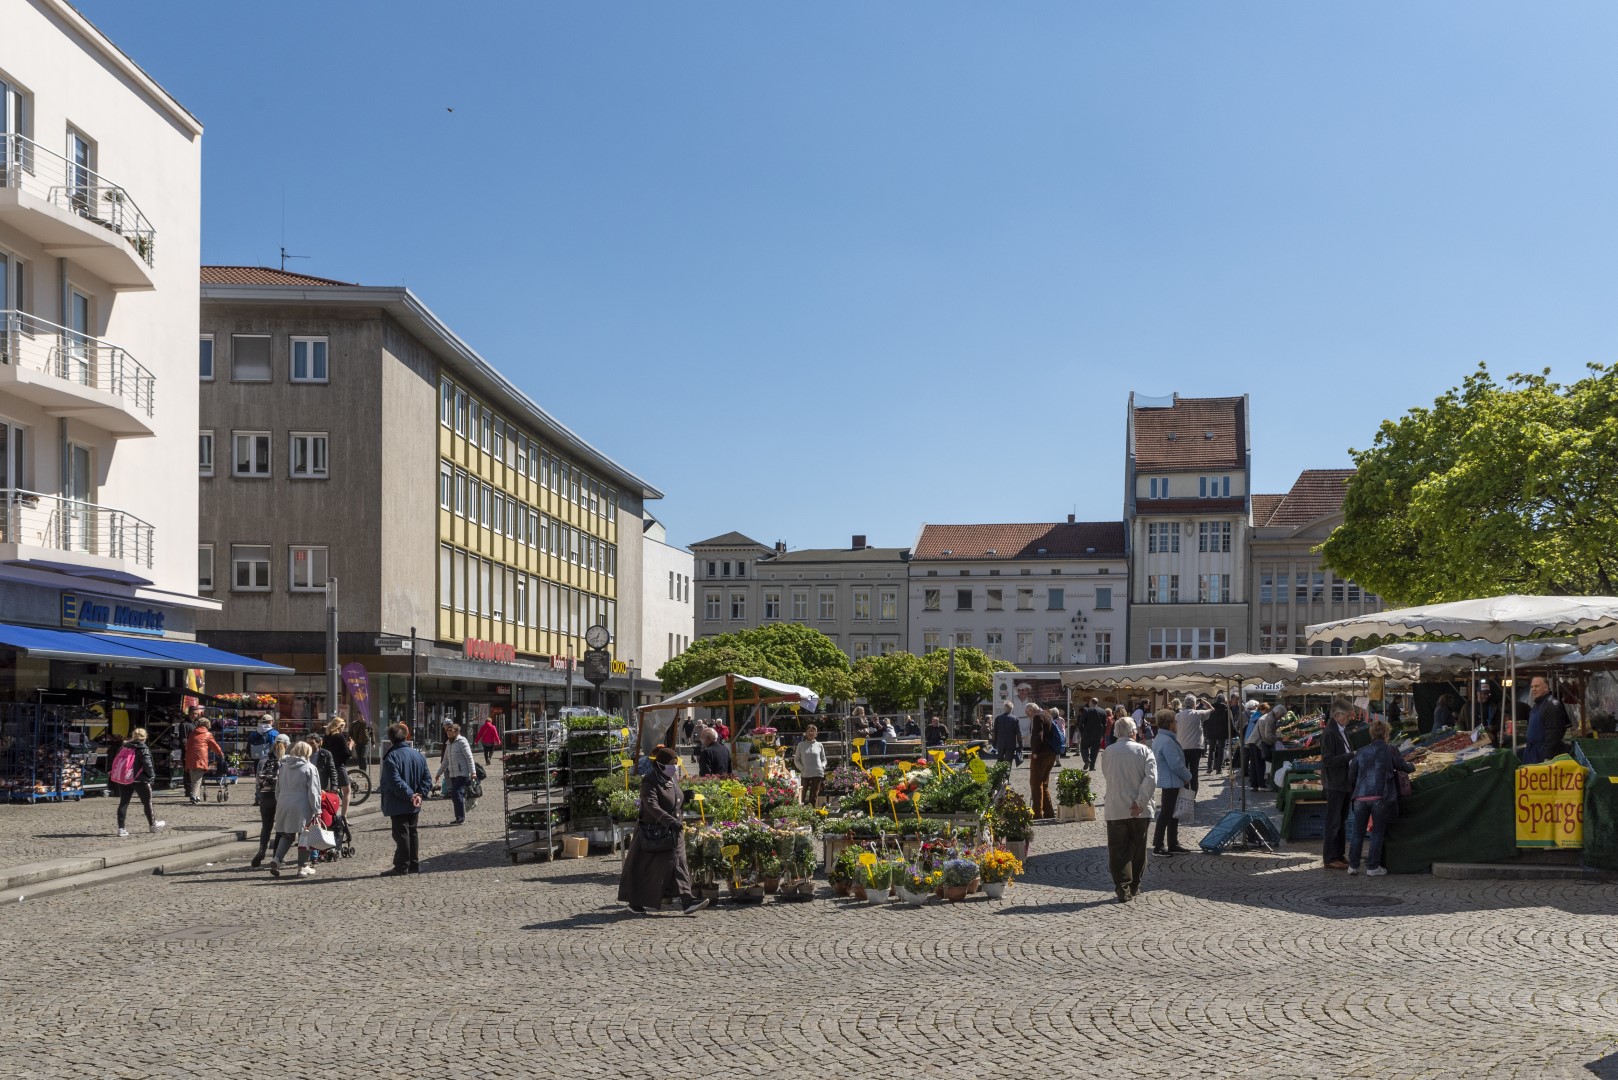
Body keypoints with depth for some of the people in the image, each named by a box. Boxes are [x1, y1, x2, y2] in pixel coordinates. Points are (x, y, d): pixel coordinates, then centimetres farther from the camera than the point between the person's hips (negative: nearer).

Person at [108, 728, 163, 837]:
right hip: (139, 779, -4)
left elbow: (115, 762, 9)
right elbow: (147, 764, -16)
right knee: (147, 802, 11)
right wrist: (151, 774, -1)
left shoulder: (123, 747, 8)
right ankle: (152, 825, 23)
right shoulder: (143, 749, -8)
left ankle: (121, 828, -2)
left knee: (123, 803, 6)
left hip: (123, 779, 4)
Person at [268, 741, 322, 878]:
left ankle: (276, 858, -6)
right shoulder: (309, 768, -7)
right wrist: (317, 810, -7)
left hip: (283, 805, 5)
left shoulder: (284, 767, 12)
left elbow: (278, 788, 17)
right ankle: (303, 867, 7)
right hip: (302, 807, -5)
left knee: (286, 835, 15)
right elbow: (313, 791, -10)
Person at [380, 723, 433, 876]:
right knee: (412, 832, 15)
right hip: (414, 806, 7)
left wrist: (410, 795, -17)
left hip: (397, 805, -7)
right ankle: (414, 864, 18)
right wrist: (419, 793, -3)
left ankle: (402, 866, -1)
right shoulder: (418, 755, 7)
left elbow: (395, 782, -23)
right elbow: (427, 779, 7)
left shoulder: (391, 757, -15)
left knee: (401, 834, -3)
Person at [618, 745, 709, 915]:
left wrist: (686, 796, 1)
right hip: (653, 830, -7)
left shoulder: (673, 779, 10)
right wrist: (669, 820, -41)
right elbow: (652, 806, -29)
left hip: (674, 831, 7)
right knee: (644, 868, 4)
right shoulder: (650, 782, -15)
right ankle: (634, 901, 19)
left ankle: (687, 901, -9)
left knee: (678, 862, -3)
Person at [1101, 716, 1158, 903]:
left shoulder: (1107, 753, 0)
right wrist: (1140, 802, -14)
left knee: (1118, 851, 3)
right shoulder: (1144, 751, -4)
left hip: (1115, 809, 0)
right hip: (1139, 810, 0)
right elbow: (1151, 779, -16)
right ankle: (1134, 886, 25)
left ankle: (1123, 889, -6)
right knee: (1137, 849, 15)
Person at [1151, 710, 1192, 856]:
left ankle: (1173, 844, 24)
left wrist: (1185, 775, 16)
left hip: (1168, 782, 11)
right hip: (1171, 782, -11)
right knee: (1166, 815, -5)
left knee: (1173, 814, 17)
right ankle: (1158, 846, -1)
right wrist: (1187, 776, -9)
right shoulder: (1167, 741, -22)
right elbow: (1176, 764, -24)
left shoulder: (1159, 738, 12)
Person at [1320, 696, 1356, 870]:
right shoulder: (1329, 733, -16)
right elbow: (1328, 760, -21)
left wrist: (1353, 755, 3)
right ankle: (1330, 858, 3)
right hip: (1334, 784, -9)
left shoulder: (1343, 731, 12)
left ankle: (1338, 855, 23)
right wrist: (1351, 755, -22)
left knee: (1342, 821, 14)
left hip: (1345, 783, 9)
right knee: (1333, 822, -3)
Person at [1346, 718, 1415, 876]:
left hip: (1360, 797, 3)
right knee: (1377, 832, 7)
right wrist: (1411, 766, 38)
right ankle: (1373, 867, 7)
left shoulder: (1361, 752, 12)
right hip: (1380, 797, -3)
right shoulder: (1388, 750, 4)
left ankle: (1353, 865, 14)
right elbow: (1404, 767, 15)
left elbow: (1351, 777, 13)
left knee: (1357, 832, 13)